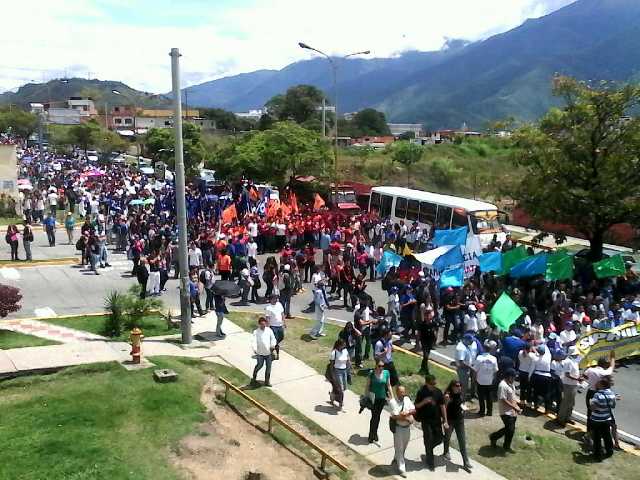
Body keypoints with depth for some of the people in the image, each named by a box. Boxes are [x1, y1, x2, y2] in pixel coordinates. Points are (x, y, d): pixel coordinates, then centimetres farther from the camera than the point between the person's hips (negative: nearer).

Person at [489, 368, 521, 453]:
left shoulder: (511, 384, 8)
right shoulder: (503, 386, -23)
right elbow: (503, 400, -24)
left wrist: (517, 406, 8)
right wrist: (515, 407, -22)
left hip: (512, 411, 10)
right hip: (506, 412, -10)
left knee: (509, 429, 16)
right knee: (510, 430, 0)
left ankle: (493, 437, 32)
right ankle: (507, 447, 20)